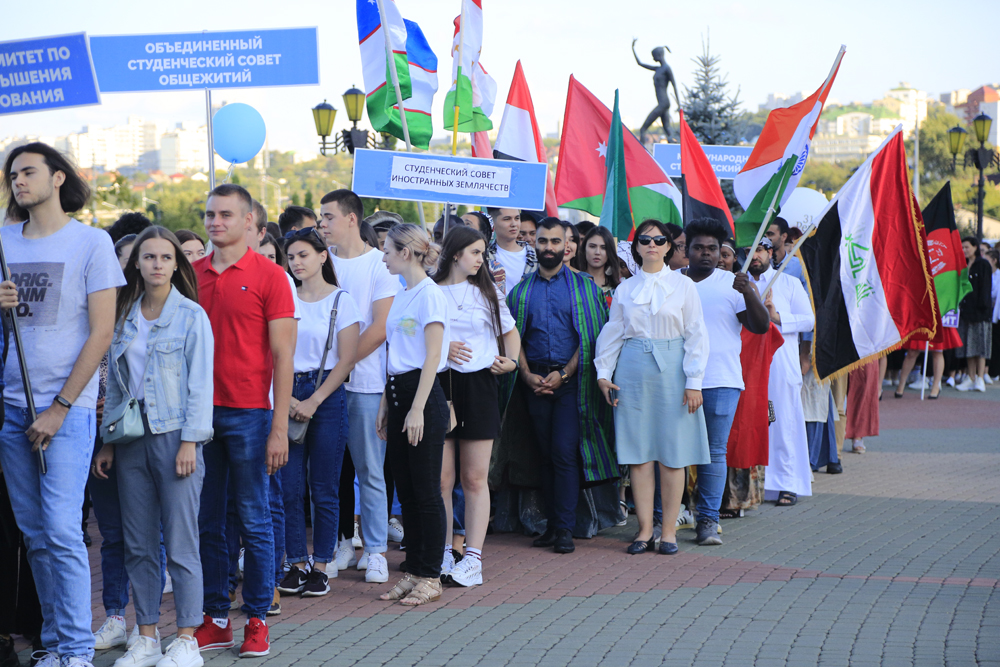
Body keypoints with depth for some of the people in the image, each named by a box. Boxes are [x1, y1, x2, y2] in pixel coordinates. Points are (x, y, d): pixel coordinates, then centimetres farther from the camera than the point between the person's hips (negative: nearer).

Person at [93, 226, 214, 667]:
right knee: (138, 547, 6)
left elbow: (200, 382, -6)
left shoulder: (191, 315, -2)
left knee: (180, 545, -4)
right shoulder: (124, 316, 12)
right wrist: (108, 441, 11)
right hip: (133, 440, 5)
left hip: (175, 436, -5)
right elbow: (115, 383, 15)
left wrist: (190, 441, -12)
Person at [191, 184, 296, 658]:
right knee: (207, 522, 7)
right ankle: (215, 619, 14)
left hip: (248, 413, -4)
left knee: (254, 521, 1)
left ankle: (257, 620, 9)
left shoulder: (268, 276, -2)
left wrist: (280, 427, -10)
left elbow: (282, 356, -4)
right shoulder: (191, 275, 9)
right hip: (198, 411, 4)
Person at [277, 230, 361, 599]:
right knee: (290, 487, 1)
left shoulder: (340, 300, -1)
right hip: (288, 394, 3)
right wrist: (286, 398, -7)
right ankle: (296, 564, 10)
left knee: (324, 490, 0)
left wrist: (314, 401, -11)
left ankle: (321, 567, 8)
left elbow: (347, 360, -5)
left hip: (327, 395, -3)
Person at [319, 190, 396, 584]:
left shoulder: (379, 264, -3)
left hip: (365, 380, -4)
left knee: (370, 469, -1)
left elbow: (381, 327, -8)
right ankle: (342, 543, 19)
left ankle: (375, 550, 4)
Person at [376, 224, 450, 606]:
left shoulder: (429, 294, -11)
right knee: (405, 490, 10)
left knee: (426, 491, -3)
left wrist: (417, 409, -18)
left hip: (423, 395, -9)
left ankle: (430, 577, 3)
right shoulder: (401, 295, 16)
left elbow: (432, 357, -15)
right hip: (398, 392, 9)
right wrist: (385, 405, 18)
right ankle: (414, 571, 16)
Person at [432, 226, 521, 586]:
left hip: (479, 385, 1)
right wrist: (441, 349, -10)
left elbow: (510, 331, 22)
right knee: (441, 479, -1)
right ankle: (443, 555, 9)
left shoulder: (486, 292, 13)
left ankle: (473, 559, 1)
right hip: (438, 385, -1)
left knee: (475, 479, -1)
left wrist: (511, 360, 4)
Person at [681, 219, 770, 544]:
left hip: (721, 382, -1)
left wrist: (749, 293, -17)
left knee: (714, 452, -1)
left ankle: (708, 520, 5)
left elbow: (762, 327, -1)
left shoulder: (733, 284, 6)